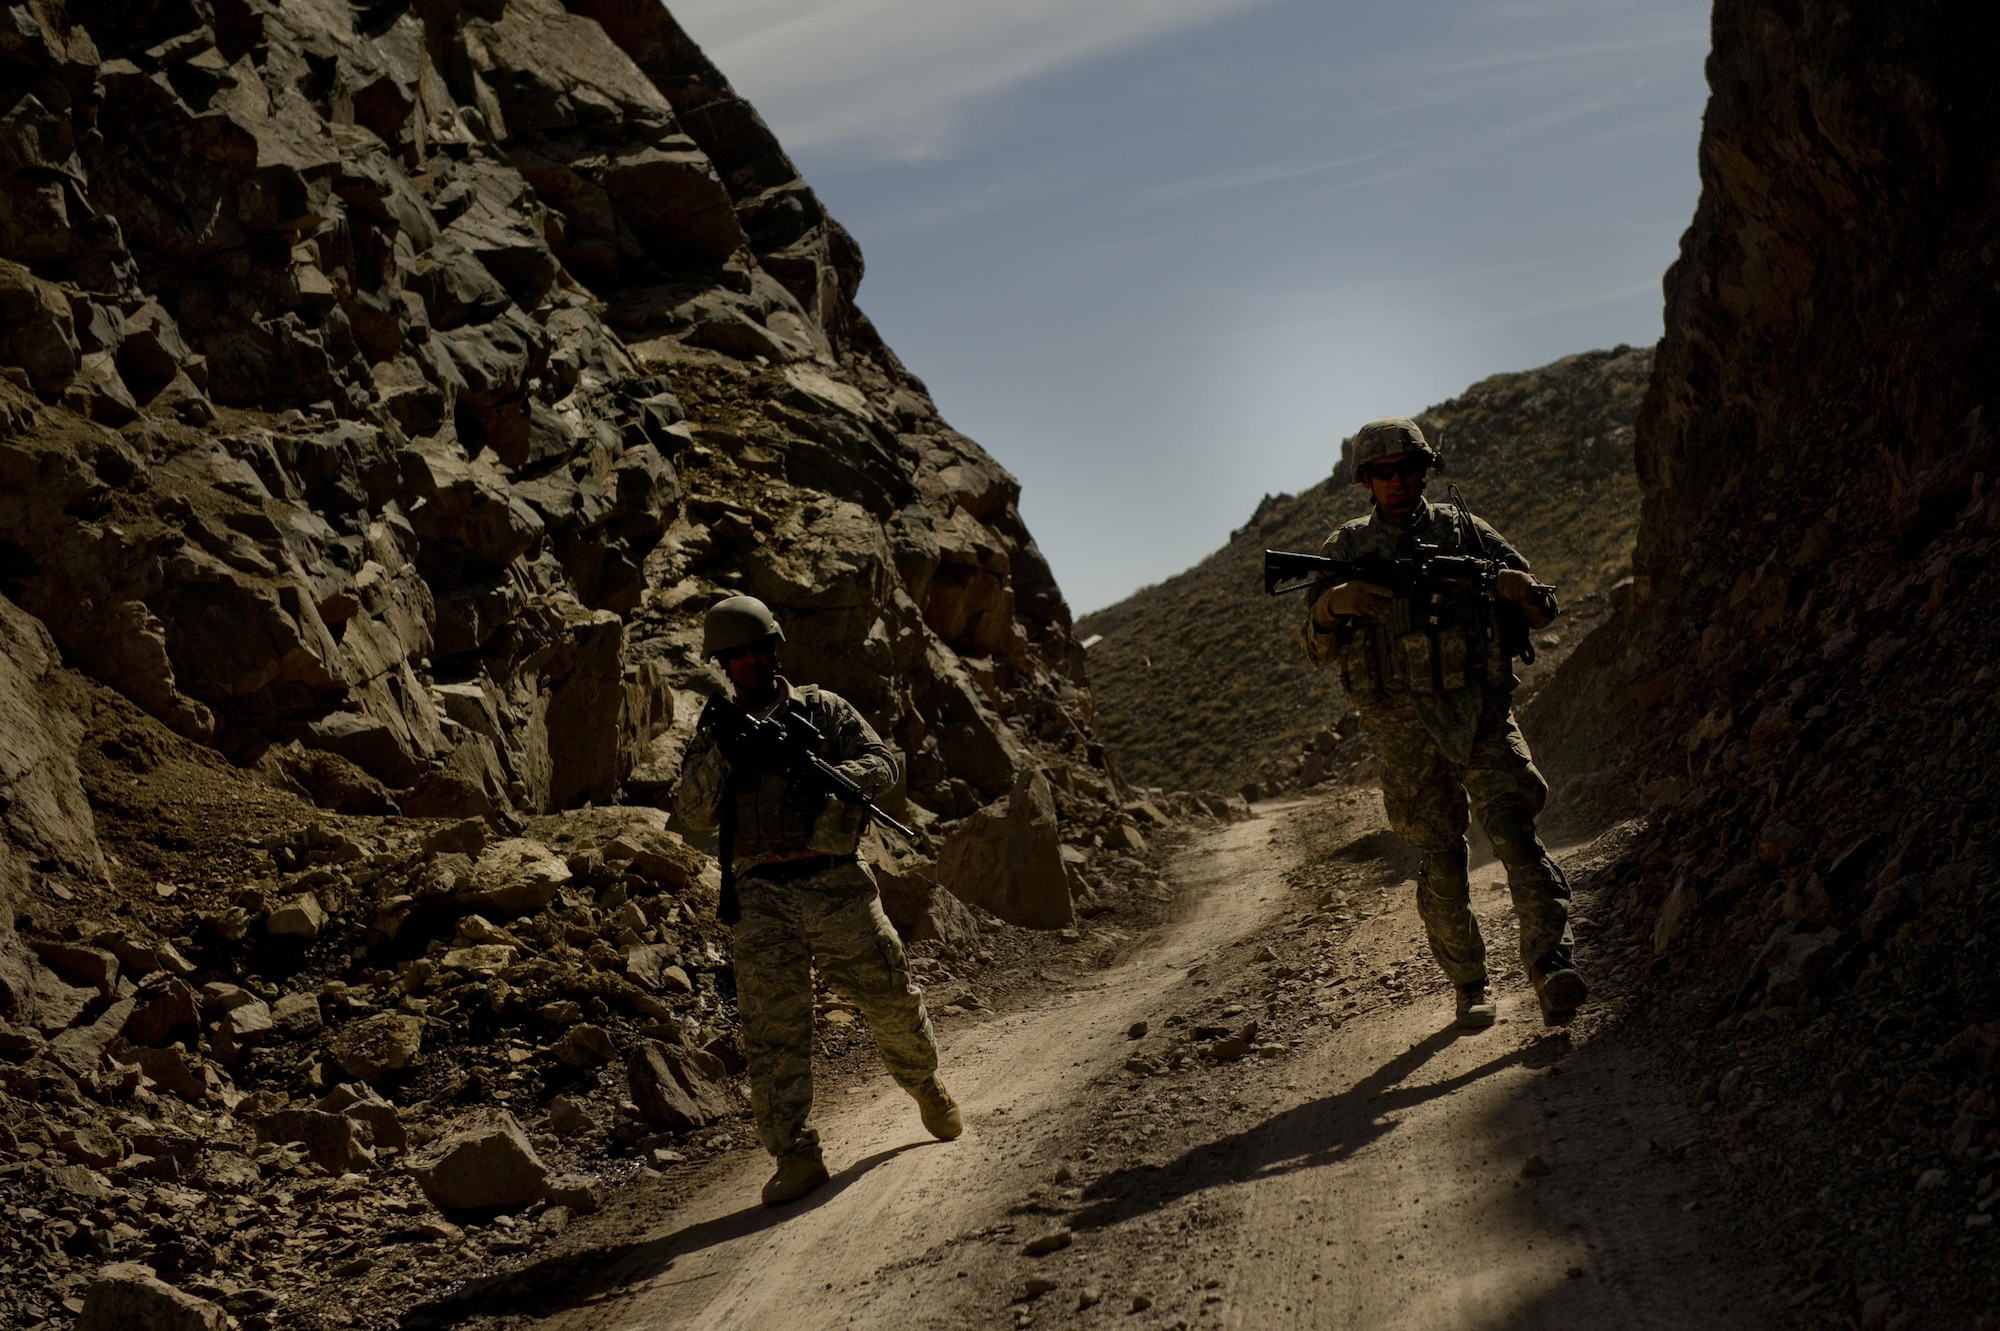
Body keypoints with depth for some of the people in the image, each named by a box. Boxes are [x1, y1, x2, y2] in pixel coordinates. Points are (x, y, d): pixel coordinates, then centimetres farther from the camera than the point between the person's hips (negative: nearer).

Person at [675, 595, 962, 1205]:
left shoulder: (823, 708, 10)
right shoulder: (715, 732, 13)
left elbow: (883, 764, 2)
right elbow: (694, 811, 1)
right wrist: (718, 752, -15)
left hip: (836, 885, 0)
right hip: (762, 897, 0)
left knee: (893, 998, 6)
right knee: (772, 1030, -7)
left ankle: (926, 1086, 34)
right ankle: (797, 1156, -3)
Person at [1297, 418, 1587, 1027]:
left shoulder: (1463, 529, 10)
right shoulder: (1347, 549, 10)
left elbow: (1542, 611, 10)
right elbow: (1317, 650, 4)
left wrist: (1521, 590, -14)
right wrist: (1332, 604, -18)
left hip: (1480, 712, 0)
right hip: (1405, 728, 0)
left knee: (1514, 828, -18)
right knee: (1441, 861, 3)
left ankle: (1551, 966, -24)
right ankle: (1469, 984, 17)